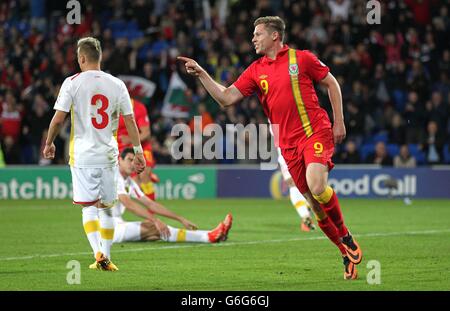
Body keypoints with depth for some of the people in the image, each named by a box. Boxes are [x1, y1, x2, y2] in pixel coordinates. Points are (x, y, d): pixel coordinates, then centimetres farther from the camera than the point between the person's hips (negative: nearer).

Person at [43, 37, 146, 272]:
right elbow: (130, 121, 4)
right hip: (108, 155, 2)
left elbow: (58, 118, -7)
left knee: (88, 206, 1)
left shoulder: (73, 83, -5)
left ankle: (98, 253, -15)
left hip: (82, 155, -2)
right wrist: (138, 151, 11)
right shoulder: (116, 84, 3)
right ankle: (106, 257, 13)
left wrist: (49, 143, 8)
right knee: (106, 208, 12)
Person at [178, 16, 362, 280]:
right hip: (288, 144, 5)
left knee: (316, 185, -28)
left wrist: (339, 121, 2)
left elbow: (331, 83, 8)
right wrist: (201, 73, -2)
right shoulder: (256, 71, 11)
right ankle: (347, 255, 13)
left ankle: (346, 236, -6)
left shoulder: (301, 58, 0)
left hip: (315, 132, -5)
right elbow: (226, 97, 6)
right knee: (315, 203, 1)